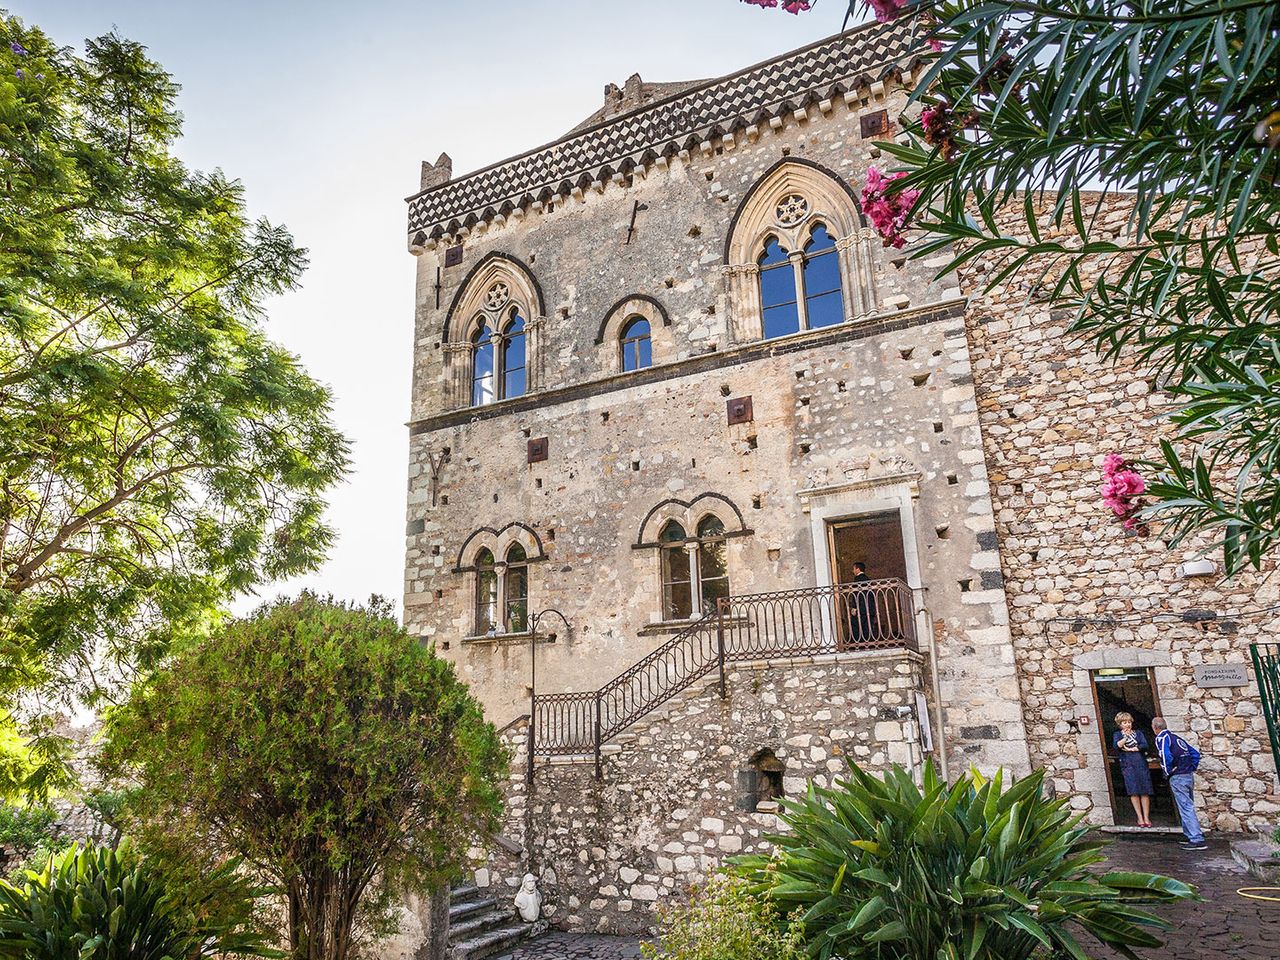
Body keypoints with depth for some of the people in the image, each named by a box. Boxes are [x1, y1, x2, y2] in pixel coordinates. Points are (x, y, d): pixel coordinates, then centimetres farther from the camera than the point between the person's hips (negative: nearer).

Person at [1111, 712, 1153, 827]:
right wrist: (1125, 737, -18)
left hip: (1141, 763, 2)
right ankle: (1140, 817, -5)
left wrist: (1130, 749, -5)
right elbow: (1116, 745, -8)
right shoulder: (1118, 734, 12)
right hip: (1128, 765, -2)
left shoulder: (1138, 733, 17)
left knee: (1145, 791, -4)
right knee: (1134, 791, -8)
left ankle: (1146, 817, -2)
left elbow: (1145, 745, 1)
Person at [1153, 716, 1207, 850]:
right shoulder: (1176, 737, 18)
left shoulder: (1161, 738, -8)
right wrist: (1192, 768, 18)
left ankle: (1198, 840, -12)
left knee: (1186, 808, -9)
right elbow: (1195, 753, 20)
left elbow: (1166, 756, -23)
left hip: (1177, 777, -9)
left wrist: (1168, 772, -9)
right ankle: (1192, 836, 23)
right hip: (1189, 776, 9)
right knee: (1188, 807, 17)